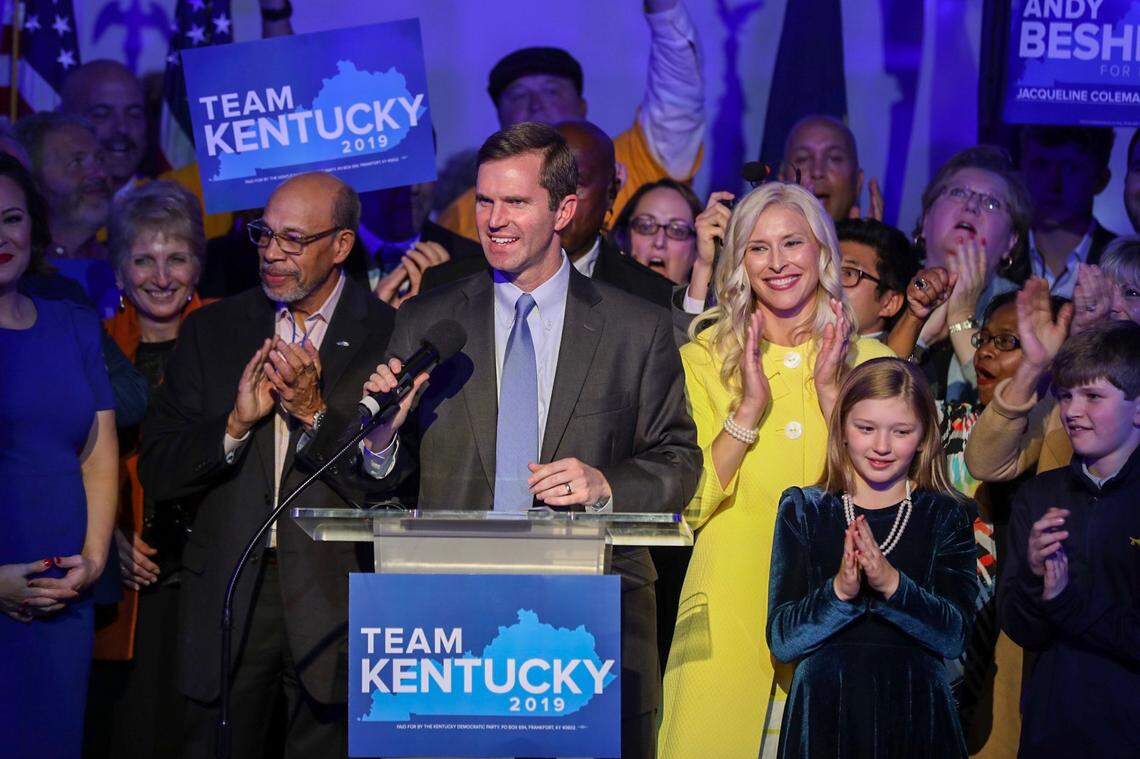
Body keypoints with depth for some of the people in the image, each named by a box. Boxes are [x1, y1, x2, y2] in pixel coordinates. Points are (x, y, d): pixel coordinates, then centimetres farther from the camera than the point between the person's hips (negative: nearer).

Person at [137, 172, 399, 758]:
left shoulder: (391, 336, -1)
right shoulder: (210, 331, 8)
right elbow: (156, 475, 3)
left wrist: (315, 412, -17)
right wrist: (237, 421, -13)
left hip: (334, 600, -2)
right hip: (227, 596, 2)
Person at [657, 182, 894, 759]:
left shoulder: (868, 360, 7)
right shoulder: (704, 358, 4)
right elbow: (692, 504, -4)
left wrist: (831, 392, -9)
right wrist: (749, 407, -13)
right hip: (731, 615, -1)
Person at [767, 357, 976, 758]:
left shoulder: (946, 516, 4)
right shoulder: (804, 510, 3)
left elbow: (953, 636, -8)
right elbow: (782, 641, -5)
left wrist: (891, 583, -24)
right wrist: (839, 591, -21)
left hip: (916, 713, 0)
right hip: (824, 711, 0)